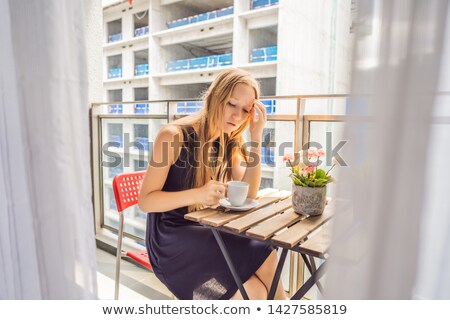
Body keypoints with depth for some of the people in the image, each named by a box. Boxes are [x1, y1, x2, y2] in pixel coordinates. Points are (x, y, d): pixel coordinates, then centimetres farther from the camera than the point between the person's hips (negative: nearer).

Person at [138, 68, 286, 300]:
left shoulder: (229, 142, 4)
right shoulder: (174, 136, -14)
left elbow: (248, 194, -6)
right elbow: (145, 200, -14)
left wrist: (256, 137, -13)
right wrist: (197, 195, -31)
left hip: (208, 231, 5)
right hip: (171, 237, -5)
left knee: (258, 290, -19)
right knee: (265, 259, -21)